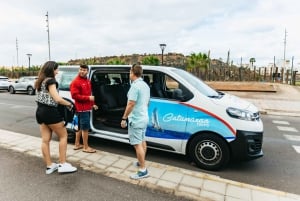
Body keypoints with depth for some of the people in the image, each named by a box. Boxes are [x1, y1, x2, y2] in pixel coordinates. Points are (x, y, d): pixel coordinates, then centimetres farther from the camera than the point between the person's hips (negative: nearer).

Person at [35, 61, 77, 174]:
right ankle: (62, 165, 6)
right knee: (63, 135, 4)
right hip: (50, 112, -8)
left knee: (45, 140, 10)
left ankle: (49, 166, 19)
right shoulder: (50, 81, -14)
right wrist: (69, 104, -8)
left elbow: (45, 96, 11)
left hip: (40, 112, 9)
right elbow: (57, 99, -23)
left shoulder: (41, 81, 13)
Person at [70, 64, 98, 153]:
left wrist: (92, 104, 18)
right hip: (82, 108, -9)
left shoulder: (88, 81, 15)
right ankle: (86, 147, 6)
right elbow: (74, 96, -20)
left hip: (87, 107, 10)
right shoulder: (75, 82, -13)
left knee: (80, 127, 17)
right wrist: (88, 98, -23)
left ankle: (77, 144, 30)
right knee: (85, 127, -5)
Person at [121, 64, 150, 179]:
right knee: (142, 141, 20)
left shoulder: (135, 86, -20)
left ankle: (143, 170, 0)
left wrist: (124, 118, -17)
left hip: (136, 120, -10)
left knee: (137, 144, -5)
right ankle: (141, 162, 35)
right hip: (144, 118, 10)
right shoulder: (145, 85, 10)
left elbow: (131, 104, -23)